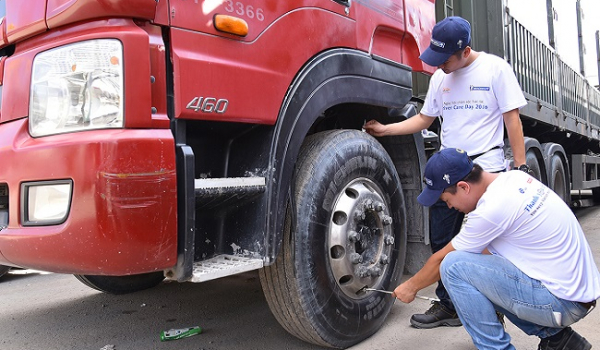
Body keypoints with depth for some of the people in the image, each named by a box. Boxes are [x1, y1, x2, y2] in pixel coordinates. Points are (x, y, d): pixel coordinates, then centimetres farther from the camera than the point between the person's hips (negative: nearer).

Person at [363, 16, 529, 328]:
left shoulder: (496, 68, -3)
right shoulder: (439, 78, 10)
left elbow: (512, 119, -4)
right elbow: (424, 119, 18)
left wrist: (520, 167, -8)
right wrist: (385, 129, 9)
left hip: (487, 170, -5)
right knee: (442, 242, 9)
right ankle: (448, 305, 24)